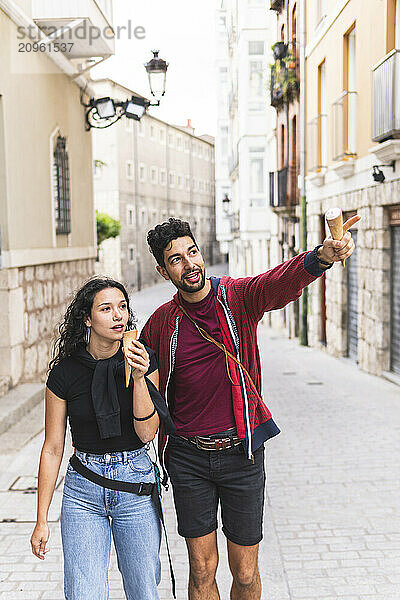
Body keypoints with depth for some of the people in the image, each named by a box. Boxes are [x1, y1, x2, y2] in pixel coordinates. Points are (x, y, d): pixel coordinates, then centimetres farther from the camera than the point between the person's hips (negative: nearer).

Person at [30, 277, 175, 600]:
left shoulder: (144, 360, -5)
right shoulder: (65, 372, -7)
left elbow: (146, 432, -9)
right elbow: (52, 449, 0)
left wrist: (139, 377, -22)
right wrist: (41, 521, 1)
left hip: (137, 485, 1)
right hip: (83, 490, -1)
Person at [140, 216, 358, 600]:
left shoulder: (239, 296, -7)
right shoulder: (161, 323, 0)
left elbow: (282, 282, -29)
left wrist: (323, 255, -48)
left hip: (241, 453, -1)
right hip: (189, 457, 1)